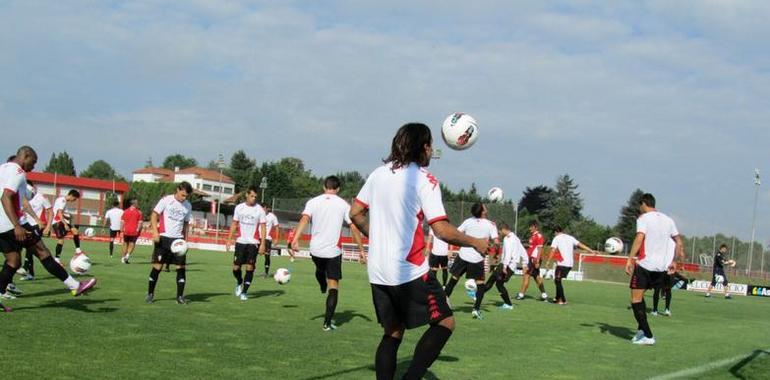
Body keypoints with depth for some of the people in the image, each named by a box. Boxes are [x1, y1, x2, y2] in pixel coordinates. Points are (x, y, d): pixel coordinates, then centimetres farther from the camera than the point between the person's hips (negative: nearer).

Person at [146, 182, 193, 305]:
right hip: (164, 238, -4)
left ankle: (180, 296, 5)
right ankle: (150, 293, 11)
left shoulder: (188, 206, 9)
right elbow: (154, 215, -3)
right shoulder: (166, 200, -4)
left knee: (181, 267, -2)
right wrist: (155, 232, -14)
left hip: (178, 239, 4)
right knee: (157, 266, -1)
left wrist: (185, 239, 11)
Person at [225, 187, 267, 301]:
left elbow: (263, 227, -3)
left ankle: (244, 292, 4)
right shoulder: (239, 208, 4)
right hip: (240, 241, 2)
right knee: (236, 267, 0)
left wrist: (263, 244, -11)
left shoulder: (260, 210, -3)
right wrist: (229, 239, 3)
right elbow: (234, 224, 10)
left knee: (250, 267, -6)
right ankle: (239, 283, 30)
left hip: (253, 243, -2)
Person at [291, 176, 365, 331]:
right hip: (333, 251, -2)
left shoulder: (313, 202, 1)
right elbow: (354, 228, -3)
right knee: (333, 286, 2)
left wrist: (296, 239, -24)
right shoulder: (343, 205, -1)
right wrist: (361, 250, 3)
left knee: (320, 270, 34)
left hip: (315, 249, 2)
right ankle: (328, 322, -4)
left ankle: (323, 288, 65)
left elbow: (304, 219, -15)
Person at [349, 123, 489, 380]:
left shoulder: (379, 174, 9)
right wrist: (475, 243, -4)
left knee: (393, 332, 15)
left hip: (377, 271, 7)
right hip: (409, 271, -7)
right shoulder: (423, 179, -11)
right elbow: (442, 231, -17)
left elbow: (355, 213, 14)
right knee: (444, 322, 5)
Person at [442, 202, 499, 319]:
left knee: (454, 278, 17)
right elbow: (496, 242, -14)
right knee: (480, 284, 8)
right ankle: (476, 309, -2)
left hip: (463, 255, 2)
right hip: (477, 258, -2)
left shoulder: (468, 221, -1)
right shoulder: (490, 225, -6)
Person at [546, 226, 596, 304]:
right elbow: (581, 245, 12)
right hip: (570, 264, 7)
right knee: (558, 280, 20)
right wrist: (592, 251, 13)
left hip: (562, 263, -7)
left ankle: (562, 300, -6)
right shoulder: (570, 237, 15)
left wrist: (548, 261, -15)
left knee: (557, 281, 0)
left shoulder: (556, 238, -1)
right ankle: (558, 298, 24)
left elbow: (553, 250, -13)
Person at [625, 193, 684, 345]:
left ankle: (648, 336, -7)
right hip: (661, 267, 7)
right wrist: (673, 261, 26)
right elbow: (679, 242, 17)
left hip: (645, 265, -7)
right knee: (640, 296, 22)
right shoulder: (668, 220, 13)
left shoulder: (644, 218, -6)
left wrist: (630, 259, -23)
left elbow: (639, 238, -21)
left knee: (636, 299, 0)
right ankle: (641, 330, 16)